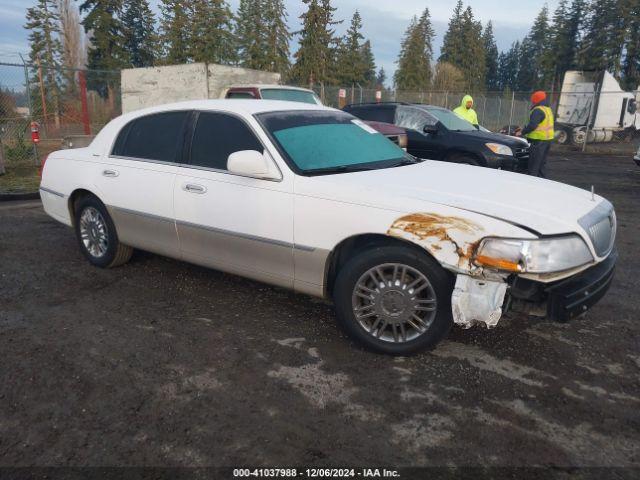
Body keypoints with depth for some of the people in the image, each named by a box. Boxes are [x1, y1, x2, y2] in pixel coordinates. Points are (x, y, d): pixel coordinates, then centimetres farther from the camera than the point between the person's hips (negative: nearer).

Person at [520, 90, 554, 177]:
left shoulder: (538, 110, -15)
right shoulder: (548, 109, 18)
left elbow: (532, 125, -25)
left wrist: (522, 132, -12)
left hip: (539, 140, -10)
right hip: (548, 139, 10)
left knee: (534, 164, -9)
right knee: (542, 163, 18)